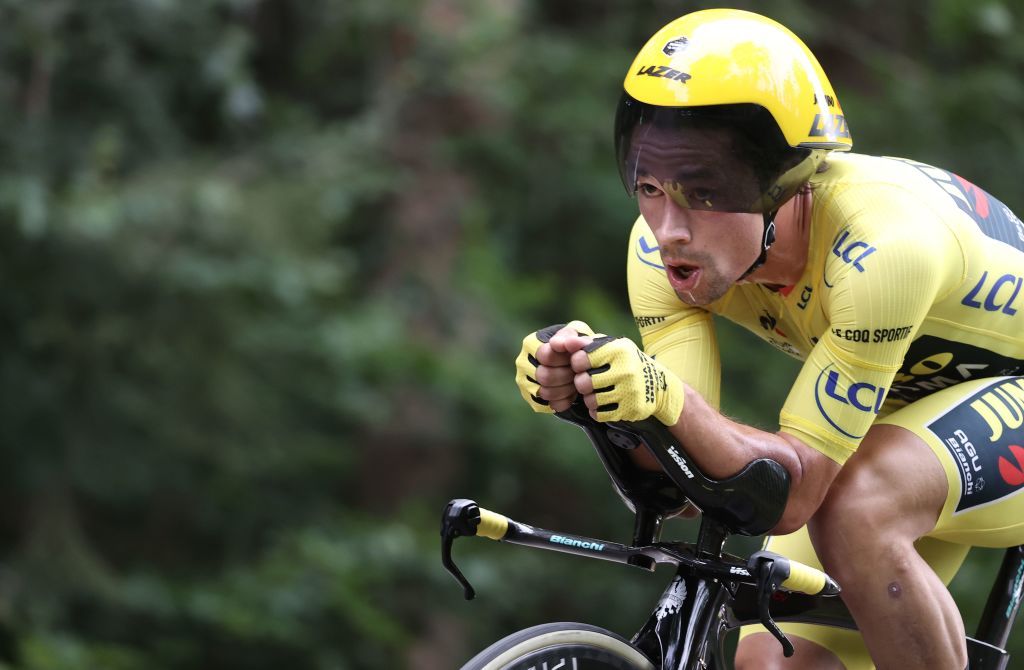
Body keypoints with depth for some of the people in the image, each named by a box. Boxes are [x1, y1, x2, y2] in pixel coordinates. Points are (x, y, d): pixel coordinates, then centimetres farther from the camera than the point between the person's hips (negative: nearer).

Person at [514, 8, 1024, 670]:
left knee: (854, 512, -34)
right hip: (897, 410, 6)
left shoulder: (883, 243, -38)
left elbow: (793, 492, -36)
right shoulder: (667, 242, -19)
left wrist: (666, 396, -53)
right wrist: (586, 387, -42)